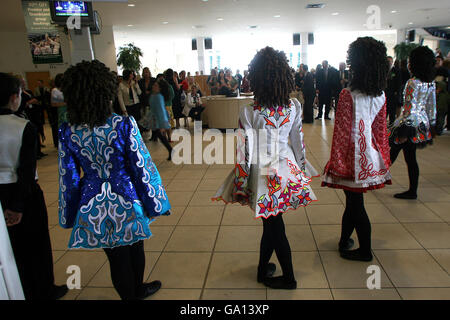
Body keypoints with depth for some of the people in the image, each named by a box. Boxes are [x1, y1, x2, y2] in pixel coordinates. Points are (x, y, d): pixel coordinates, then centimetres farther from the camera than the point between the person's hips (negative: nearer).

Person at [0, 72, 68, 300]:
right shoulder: (25, 127, -17)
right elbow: (27, 169, -21)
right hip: (23, 193, -4)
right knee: (36, 244, 15)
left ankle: (24, 291, 39)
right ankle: (44, 292, 32)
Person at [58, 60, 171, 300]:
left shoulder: (67, 132, -9)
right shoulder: (124, 125, -19)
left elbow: (68, 178, -1)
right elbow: (142, 167, -15)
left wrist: (70, 215, 12)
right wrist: (155, 203, -2)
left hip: (93, 207, 2)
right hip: (126, 203, -2)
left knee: (116, 256, 18)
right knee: (134, 250, 23)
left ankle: (129, 295, 39)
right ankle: (138, 290, 48)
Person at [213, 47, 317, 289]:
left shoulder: (249, 113, -20)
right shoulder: (294, 107, -7)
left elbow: (245, 154, -16)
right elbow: (298, 143, 2)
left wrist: (239, 187, -5)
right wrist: (301, 169, 18)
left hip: (263, 174, -4)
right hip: (287, 168, 4)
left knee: (274, 226, 13)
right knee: (271, 222, 21)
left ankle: (288, 278, 32)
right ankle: (263, 269, 41)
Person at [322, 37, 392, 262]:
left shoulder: (348, 95, -17)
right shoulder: (380, 96, 1)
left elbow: (341, 133, -15)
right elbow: (381, 129, 8)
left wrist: (336, 163, -8)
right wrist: (383, 157, 18)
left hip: (352, 155, -6)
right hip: (370, 154, 7)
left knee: (356, 203, 7)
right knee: (353, 200, 20)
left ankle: (365, 251, 22)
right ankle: (344, 242, 36)